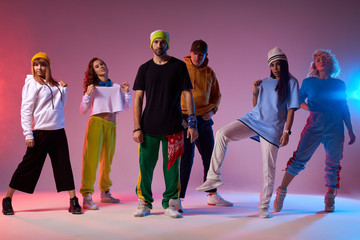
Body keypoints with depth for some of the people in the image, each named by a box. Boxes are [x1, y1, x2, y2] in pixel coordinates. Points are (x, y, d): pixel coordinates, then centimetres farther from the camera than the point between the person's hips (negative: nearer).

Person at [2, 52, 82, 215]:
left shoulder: (54, 84, 15)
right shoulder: (32, 83, -2)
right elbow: (26, 109, -7)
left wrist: (64, 90, 9)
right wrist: (28, 134, -13)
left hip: (58, 131, 5)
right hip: (40, 131, -5)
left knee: (64, 165, 3)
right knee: (29, 165, 1)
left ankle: (73, 201, 7)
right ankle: (7, 199, 15)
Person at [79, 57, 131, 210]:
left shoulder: (116, 87, 14)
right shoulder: (93, 87, 4)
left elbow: (126, 107, 15)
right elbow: (82, 111, 1)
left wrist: (126, 92, 2)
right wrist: (87, 95, -13)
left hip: (111, 126, 4)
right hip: (96, 123, -4)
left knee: (107, 160, 12)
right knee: (91, 159, -12)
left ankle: (105, 193, 25)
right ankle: (86, 196, -14)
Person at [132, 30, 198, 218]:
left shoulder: (179, 66, 5)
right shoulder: (145, 68, 8)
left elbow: (187, 95, 3)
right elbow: (138, 99, 5)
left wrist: (192, 124, -5)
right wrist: (137, 128, -3)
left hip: (173, 127, -1)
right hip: (149, 127, 1)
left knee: (172, 167, 3)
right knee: (145, 166, 3)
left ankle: (170, 204, 16)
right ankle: (144, 203, 18)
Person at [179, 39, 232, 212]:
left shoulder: (209, 73, 11)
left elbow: (216, 95, 20)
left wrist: (212, 110, 1)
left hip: (204, 120, 6)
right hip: (185, 120, -5)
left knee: (210, 157, 11)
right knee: (185, 158, -8)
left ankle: (212, 196, 26)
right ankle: (178, 198, -1)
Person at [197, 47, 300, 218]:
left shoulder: (291, 82, 3)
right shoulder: (265, 82, 16)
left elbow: (291, 109, -2)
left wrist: (287, 131, -10)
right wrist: (255, 92, 3)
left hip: (272, 128, -4)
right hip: (253, 120, 4)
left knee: (269, 168, -2)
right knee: (222, 134, -20)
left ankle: (264, 207, 12)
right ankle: (214, 177, -18)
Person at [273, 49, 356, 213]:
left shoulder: (339, 84, 13)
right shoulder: (309, 82, 11)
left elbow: (344, 109, 16)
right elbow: (299, 100, 18)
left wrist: (350, 131, 14)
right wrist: (308, 108, -2)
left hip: (335, 127, 2)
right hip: (315, 124, -2)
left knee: (333, 163, 3)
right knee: (300, 158, -12)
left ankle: (330, 199, 14)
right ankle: (282, 192, -5)